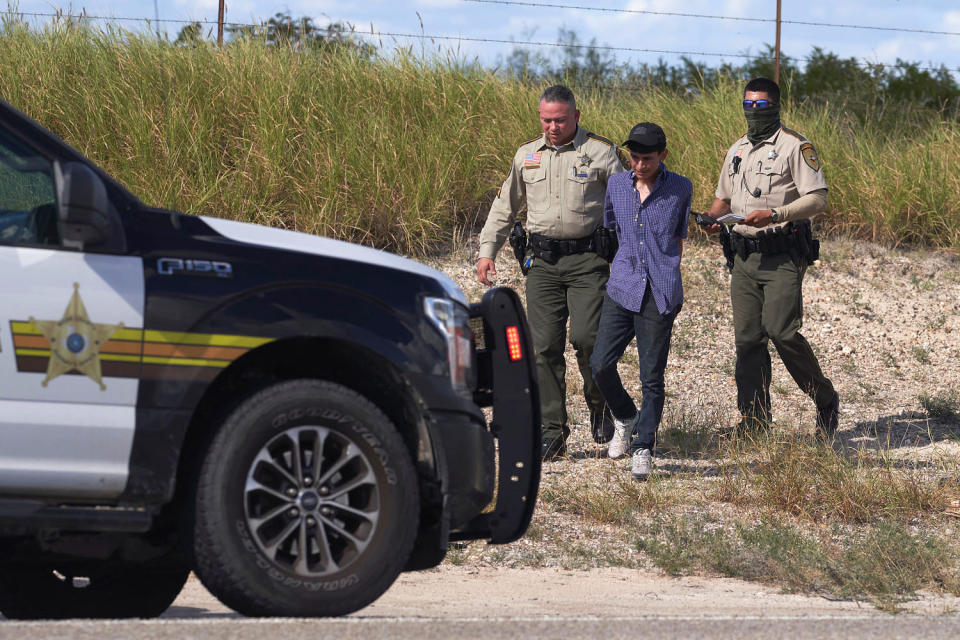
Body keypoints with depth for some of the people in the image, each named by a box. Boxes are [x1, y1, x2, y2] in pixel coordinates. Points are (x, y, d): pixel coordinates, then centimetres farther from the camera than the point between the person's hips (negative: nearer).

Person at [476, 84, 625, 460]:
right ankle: (552, 431, 3)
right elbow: (505, 206, 22)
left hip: (587, 259, -4)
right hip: (542, 261, 4)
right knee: (544, 346, -2)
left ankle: (599, 403, 13)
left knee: (586, 337, -15)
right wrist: (487, 250, 15)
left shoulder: (601, 153, 1)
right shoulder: (527, 155, 13)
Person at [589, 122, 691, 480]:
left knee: (652, 375, -3)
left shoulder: (680, 189, 2)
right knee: (601, 364, -4)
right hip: (622, 289, 3)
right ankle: (624, 419, 23)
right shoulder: (617, 185, 7)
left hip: (660, 293, -3)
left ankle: (643, 449, 3)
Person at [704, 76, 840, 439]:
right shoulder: (737, 150, 17)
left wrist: (774, 214, -23)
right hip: (743, 257, 7)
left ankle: (826, 400, 2)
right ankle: (753, 423, 7)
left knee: (781, 331, -17)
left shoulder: (794, 147, -5)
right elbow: (724, 197, 27)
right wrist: (714, 217, 4)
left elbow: (817, 199, -12)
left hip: (782, 256, -7)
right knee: (747, 339, 3)